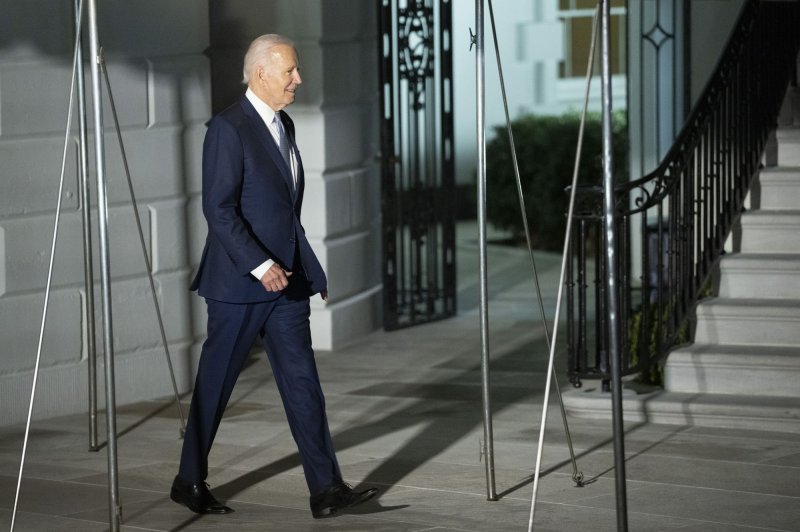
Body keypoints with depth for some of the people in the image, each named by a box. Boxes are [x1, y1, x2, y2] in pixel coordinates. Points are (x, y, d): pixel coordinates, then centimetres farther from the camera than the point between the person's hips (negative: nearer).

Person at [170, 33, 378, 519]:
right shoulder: (228, 129, -13)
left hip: (285, 281, 7)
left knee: (302, 382, 1)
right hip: (240, 283, -7)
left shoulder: (284, 124, 13)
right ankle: (190, 482, 20)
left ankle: (327, 489, 0)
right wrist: (260, 266, -23)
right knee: (216, 385, 5)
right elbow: (218, 209, -19)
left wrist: (311, 270, 18)